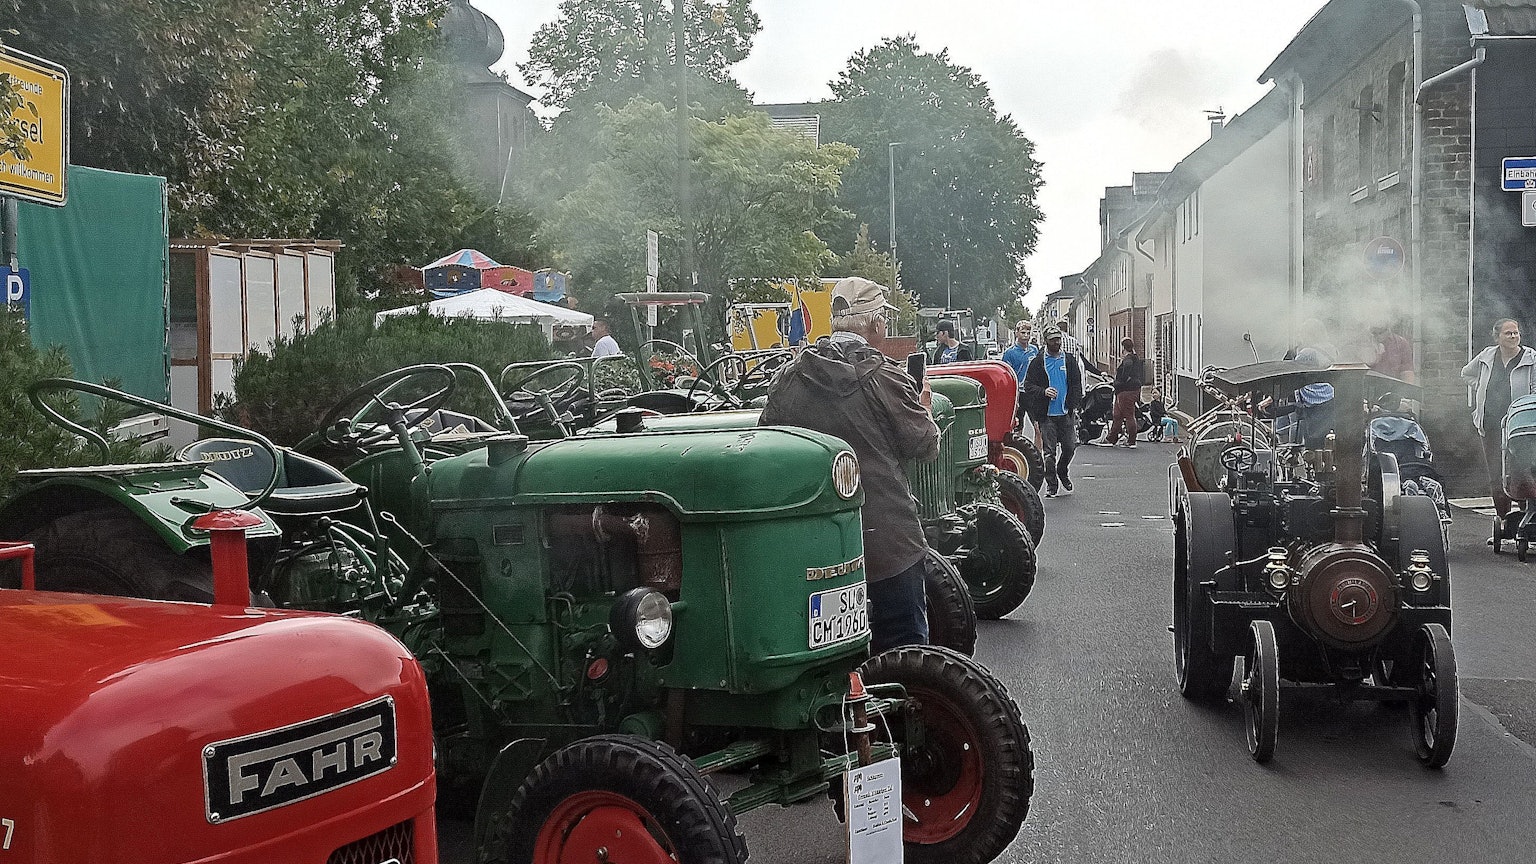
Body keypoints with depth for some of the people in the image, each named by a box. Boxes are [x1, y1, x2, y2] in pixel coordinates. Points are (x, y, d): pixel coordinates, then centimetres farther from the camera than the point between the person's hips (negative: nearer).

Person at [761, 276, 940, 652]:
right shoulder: (886, 378, -11)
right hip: (887, 539, -4)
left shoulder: (787, 379, 2)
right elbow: (925, 446, -3)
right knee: (902, 647, 6)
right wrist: (925, 407, 17)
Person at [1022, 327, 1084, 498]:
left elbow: (1077, 384, 10)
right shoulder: (1037, 362, 2)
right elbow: (1028, 385, -1)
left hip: (1066, 413, 3)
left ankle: (1061, 472, 34)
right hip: (1047, 414, -3)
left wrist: (1074, 405, -3)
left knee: (1070, 447, 5)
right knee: (1049, 451, -3)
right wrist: (1043, 392, -19)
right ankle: (1052, 486, 5)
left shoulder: (1070, 360, 10)